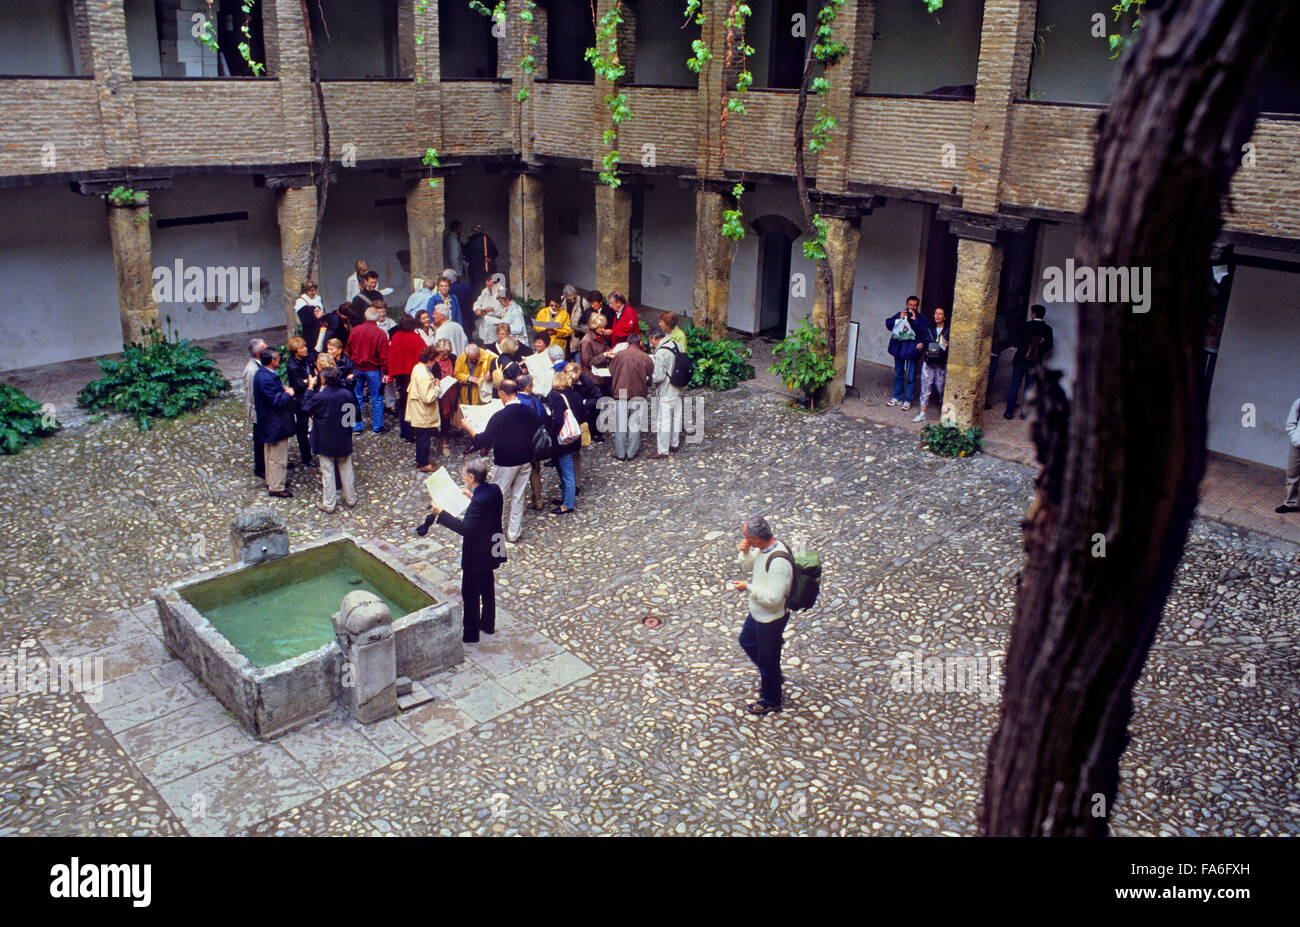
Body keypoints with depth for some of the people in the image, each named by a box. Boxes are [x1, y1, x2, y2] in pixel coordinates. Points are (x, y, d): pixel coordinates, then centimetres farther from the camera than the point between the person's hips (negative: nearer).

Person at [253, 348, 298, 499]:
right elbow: (277, 401, -28)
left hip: (269, 423, 11)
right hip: (276, 424, -11)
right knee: (278, 458, 1)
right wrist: (288, 394, -12)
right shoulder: (266, 378, -27)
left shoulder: (261, 374, 6)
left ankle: (270, 482, 37)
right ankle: (276, 488, 11)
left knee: (270, 455, 23)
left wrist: (283, 390, 3)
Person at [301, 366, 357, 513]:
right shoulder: (347, 394, -7)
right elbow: (354, 413, 4)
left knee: (327, 472, 6)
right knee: (346, 469, 17)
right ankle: (350, 499, 27)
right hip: (344, 441, 4)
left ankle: (328, 504, 14)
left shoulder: (319, 397, -20)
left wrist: (310, 388, 0)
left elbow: (305, 408, -3)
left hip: (325, 442, -4)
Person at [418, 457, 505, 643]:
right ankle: (488, 625, 41)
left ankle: (470, 635, 21)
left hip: (476, 557, -9)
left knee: (470, 595, 8)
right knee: (487, 589, 25)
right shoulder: (494, 489, -7)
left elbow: (465, 528, -31)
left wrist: (441, 513, -27)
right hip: (491, 551, 9)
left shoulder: (479, 501, -33)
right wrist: (473, 496, 14)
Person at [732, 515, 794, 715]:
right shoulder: (763, 548, -8)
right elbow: (747, 566, 11)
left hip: (771, 618, -10)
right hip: (757, 612, 10)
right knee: (747, 641, 30)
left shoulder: (779, 562, -36)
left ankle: (771, 701, 33)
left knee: (767, 658, 10)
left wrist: (748, 587, -24)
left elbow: (773, 598, -34)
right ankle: (773, 676, 51)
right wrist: (745, 552, -10)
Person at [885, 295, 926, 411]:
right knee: (898, 375, 13)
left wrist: (914, 320, -20)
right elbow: (888, 324, -3)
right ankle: (897, 398, 26)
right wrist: (899, 318, -16)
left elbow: (924, 331, -14)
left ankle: (908, 400, 9)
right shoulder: (900, 315, 8)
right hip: (898, 349, 3)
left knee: (911, 377, -1)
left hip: (911, 350, -3)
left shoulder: (920, 318, 1)